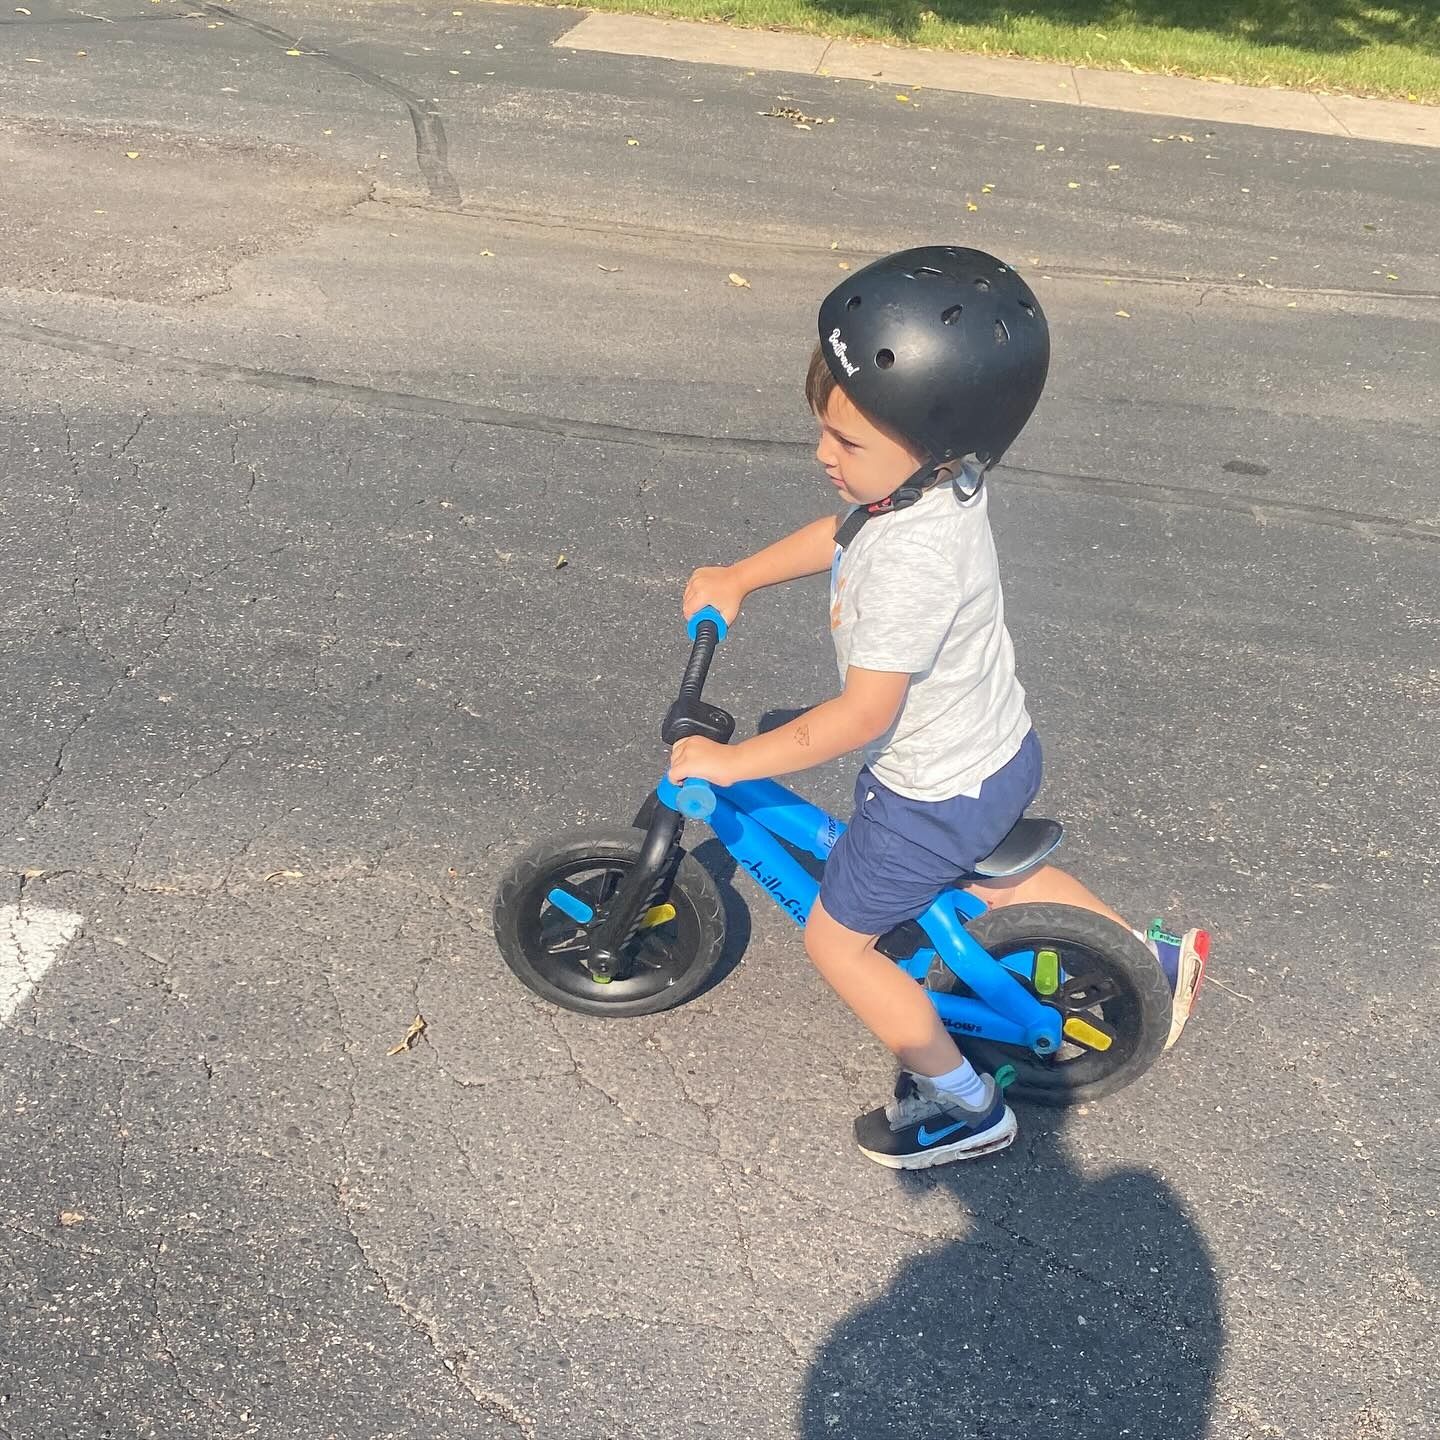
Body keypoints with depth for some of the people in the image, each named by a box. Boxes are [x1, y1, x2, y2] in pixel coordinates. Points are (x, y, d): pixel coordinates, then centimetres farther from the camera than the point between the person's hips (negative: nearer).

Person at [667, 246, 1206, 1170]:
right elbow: (840, 534, 12)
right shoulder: (931, 483, -9)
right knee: (983, 876, 34)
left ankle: (964, 1105, 24)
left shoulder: (914, 559, -36)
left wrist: (730, 762, -20)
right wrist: (739, 578, 14)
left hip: (935, 791, -9)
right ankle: (1154, 956, 44)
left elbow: (862, 715, -30)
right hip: (998, 751, 9)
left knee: (838, 939, 9)